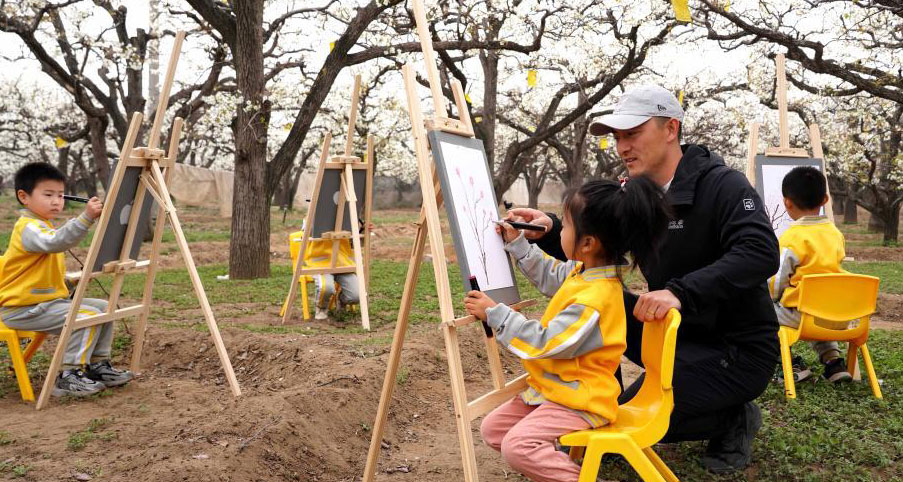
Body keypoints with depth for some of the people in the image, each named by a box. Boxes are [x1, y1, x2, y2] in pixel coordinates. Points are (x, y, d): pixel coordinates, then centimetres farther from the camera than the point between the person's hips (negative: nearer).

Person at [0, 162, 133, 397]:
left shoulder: (45, 226, 16)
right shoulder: (28, 228, -17)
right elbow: (56, 242, -41)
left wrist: (68, 280, 12)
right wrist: (86, 217, -50)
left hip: (49, 300, 10)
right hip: (22, 308, -10)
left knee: (104, 308, 3)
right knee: (87, 316, -24)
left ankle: (98, 365, 10)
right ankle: (69, 376, -17)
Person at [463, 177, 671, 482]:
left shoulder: (593, 300, -30)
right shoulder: (585, 270, 1)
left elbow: (544, 343, -26)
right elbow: (549, 275, 24)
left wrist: (495, 314, -21)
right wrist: (517, 243, 21)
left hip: (579, 401, -10)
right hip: (553, 389, 10)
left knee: (517, 446, -27)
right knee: (492, 428, 8)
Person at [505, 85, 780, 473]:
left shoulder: (723, 186, -18)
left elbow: (760, 254, -33)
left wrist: (681, 292, -44)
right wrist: (549, 230, -15)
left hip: (739, 349, -7)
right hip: (677, 334, 7)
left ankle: (734, 419, 7)